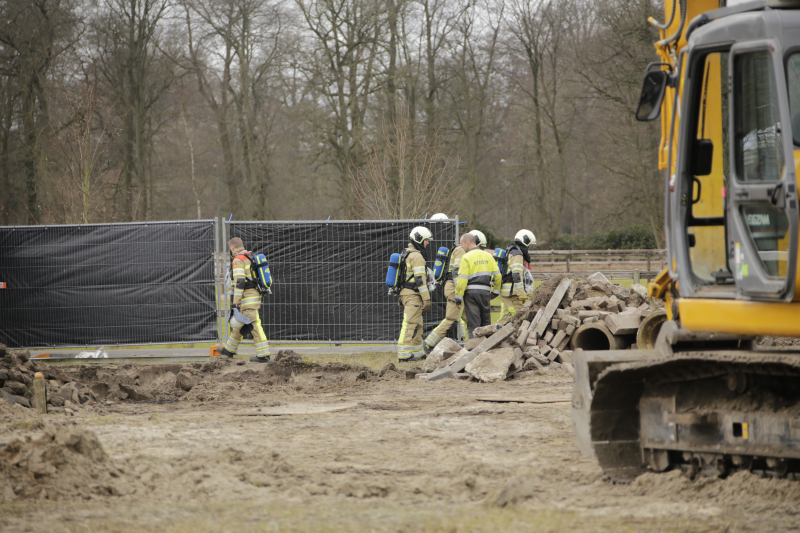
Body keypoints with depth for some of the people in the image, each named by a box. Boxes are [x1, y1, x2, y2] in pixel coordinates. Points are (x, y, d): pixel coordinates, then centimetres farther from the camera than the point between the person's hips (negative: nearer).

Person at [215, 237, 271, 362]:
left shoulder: (238, 260, -13)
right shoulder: (251, 257, 16)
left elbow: (239, 281, -21)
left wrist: (236, 301, -20)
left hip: (247, 297, -10)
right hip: (255, 294, 10)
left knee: (254, 325, -10)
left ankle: (263, 355, -12)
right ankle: (229, 350, 32)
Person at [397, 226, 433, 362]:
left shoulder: (407, 254, 19)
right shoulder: (417, 256, -13)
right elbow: (420, 279, -18)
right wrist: (426, 299, -18)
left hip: (406, 294, 10)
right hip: (413, 295, -10)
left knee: (417, 325, 15)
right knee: (410, 325, -11)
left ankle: (418, 353, 20)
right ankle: (404, 355, -14)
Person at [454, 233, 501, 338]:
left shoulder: (466, 258, -7)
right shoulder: (488, 256, 10)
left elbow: (462, 280, -11)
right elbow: (497, 275, 11)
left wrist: (458, 297, -6)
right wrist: (495, 291, 21)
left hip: (471, 292, -5)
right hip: (485, 292, 5)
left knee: (473, 324, -2)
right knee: (486, 323, 13)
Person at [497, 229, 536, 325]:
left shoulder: (510, 252, 21)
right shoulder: (517, 254, -12)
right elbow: (517, 274, -22)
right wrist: (521, 293, -26)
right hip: (512, 291, -10)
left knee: (507, 316, 10)